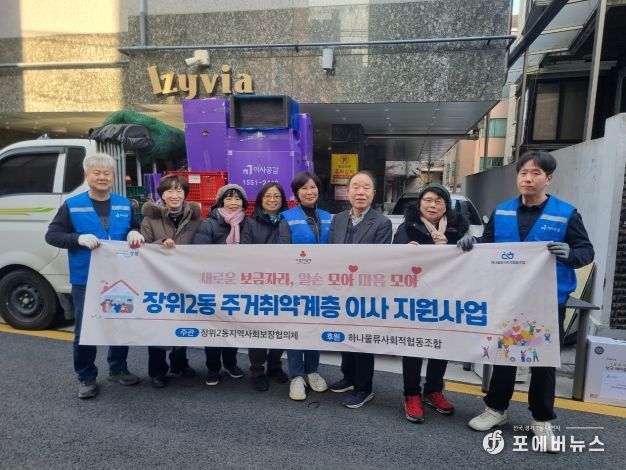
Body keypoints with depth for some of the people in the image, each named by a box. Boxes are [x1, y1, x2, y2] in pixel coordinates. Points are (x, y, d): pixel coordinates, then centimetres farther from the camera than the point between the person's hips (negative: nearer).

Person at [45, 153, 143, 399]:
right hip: (85, 280, -2)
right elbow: (51, 235, -2)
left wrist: (134, 234, -9)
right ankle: (86, 378, 24)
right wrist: (79, 239, -20)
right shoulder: (72, 205, -2)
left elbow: (135, 231, 16)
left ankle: (118, 369, 32)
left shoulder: (125, 205, 7)